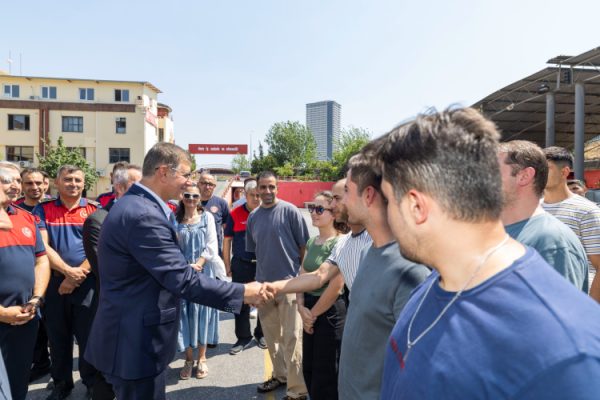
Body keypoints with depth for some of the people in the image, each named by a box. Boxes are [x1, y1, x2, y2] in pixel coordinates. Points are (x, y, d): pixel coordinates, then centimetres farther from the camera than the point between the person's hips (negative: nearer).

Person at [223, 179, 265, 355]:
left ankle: (261, 333, 31)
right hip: (241, 265, 0)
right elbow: (227, 240, 2)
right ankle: (243, 337, 23)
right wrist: (227, 265, 1)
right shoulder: (235, 214, -2)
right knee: (241, 301, 8)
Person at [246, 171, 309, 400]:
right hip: (263, 283, 5)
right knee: (271, 336, 17)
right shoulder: (253, 217, 7)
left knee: (291, 338, -1)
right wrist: (258, 277, 16)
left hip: (289, 281, -5)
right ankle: (280, 375, 36)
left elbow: (304, 246, -5)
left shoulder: (289, 211, -7)